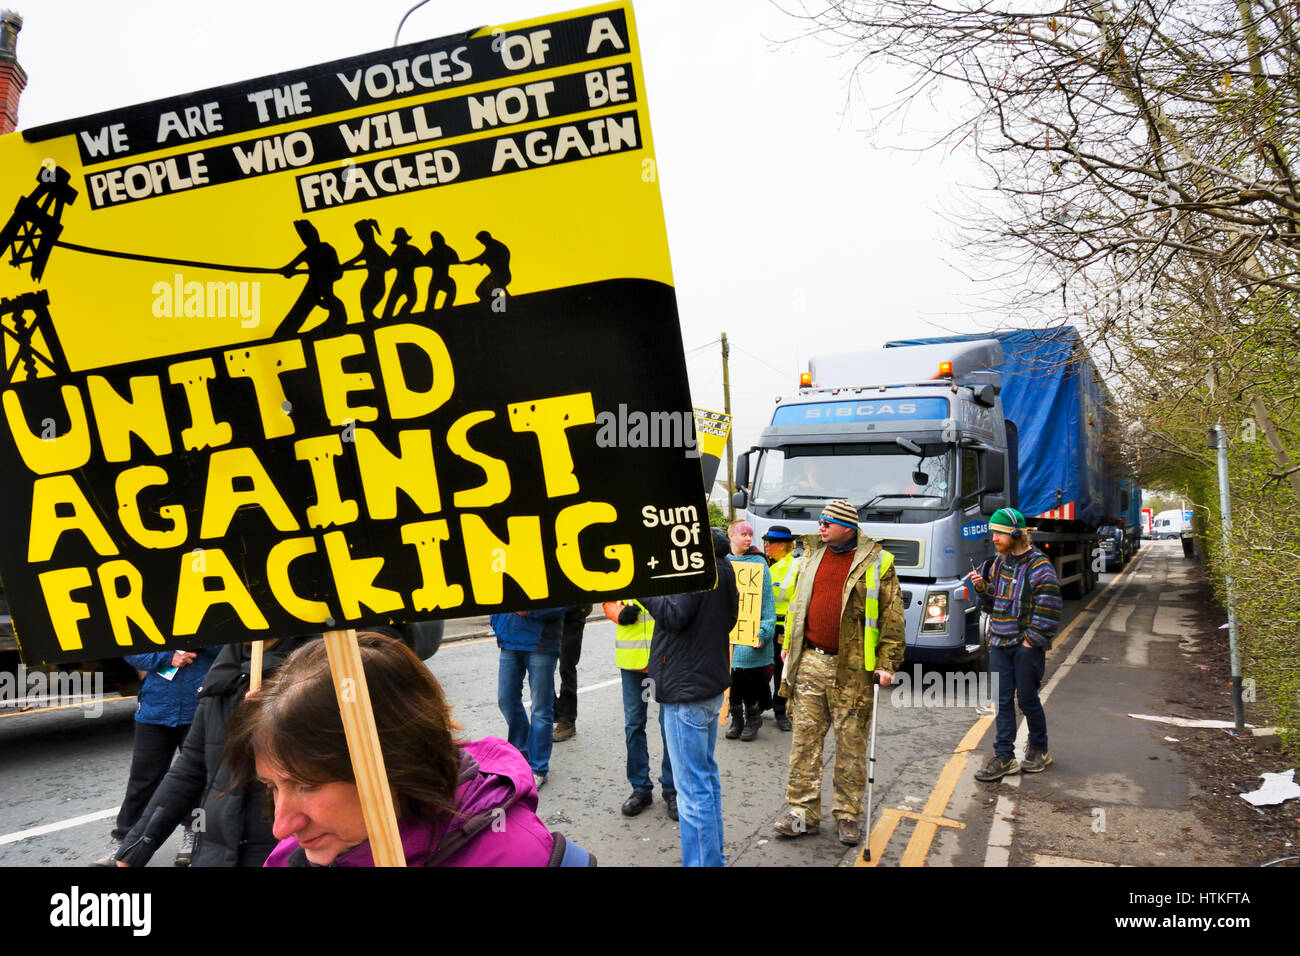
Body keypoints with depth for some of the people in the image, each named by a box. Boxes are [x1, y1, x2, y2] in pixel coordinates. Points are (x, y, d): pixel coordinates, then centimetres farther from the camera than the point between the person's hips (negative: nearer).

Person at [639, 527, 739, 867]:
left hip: (687, 688, -11)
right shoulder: (721, 568, 11)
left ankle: (702, 861, -1)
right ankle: (714, 856, 32)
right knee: (707, 775, 21)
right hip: (710, 683, 11)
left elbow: (674, 616, -25)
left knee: (693, 787, -6)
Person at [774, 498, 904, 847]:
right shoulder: (812, 555, 10)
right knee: (804, 739, 4)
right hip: (810, 661, 4)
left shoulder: (876, 562, -3)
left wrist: (887, 663, -7)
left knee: (851, 745, 5)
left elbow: (892, 616, -3)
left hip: (852, 668, -4)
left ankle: (848, 816, 17)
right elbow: (798, 603, 19)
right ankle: (803, 812, 12)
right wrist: (789, 645, 17)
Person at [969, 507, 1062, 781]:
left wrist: (1031, 640, -15)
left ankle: (1039, 750, 25)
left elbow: (1048, 611, -15)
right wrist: (982, 589, -1)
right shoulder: (1000, 562, 11)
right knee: (1003, 700, 6)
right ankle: (1004, 757, 10)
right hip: (999, 644, 6)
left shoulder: (1039, 566, -12)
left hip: (1027, 647, -6)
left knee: (1027, 699, 5)